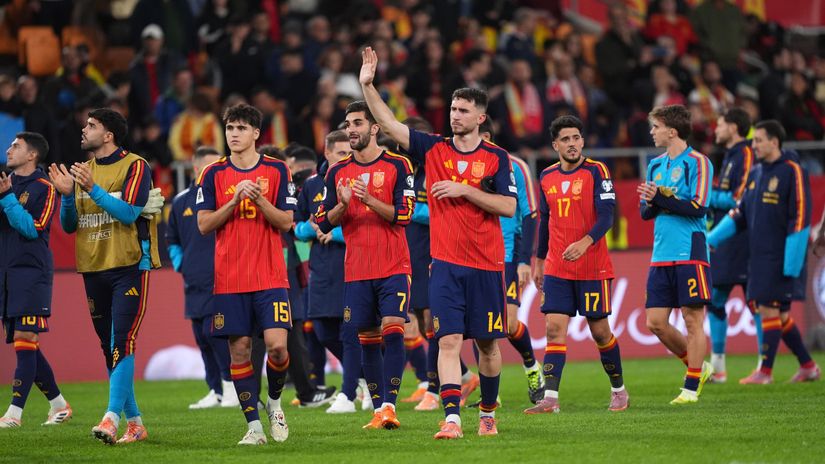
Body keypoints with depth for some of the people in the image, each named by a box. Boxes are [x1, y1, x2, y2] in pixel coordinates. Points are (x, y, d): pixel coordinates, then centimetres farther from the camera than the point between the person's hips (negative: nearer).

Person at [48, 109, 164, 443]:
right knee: (109, 348, 7)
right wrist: (67, 195, -4)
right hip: (93, 268, 7)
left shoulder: (134, 166, -5)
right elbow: (69, 225, 14)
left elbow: (129, 212, -17)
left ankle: (113, 416, -26)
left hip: (129, 267, -7)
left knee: (121, 341, -17)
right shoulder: (83, 171, 15)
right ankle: (134, 422, 13)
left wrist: (93, 189, -23)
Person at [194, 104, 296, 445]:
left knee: (277, 344, -13)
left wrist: (260, 200, -15)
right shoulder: (213, 174, 6)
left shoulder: (277, 170, 4)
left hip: (270, 276, -1)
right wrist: (235, 199, -13)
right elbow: (204, 224, 0)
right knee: (239, 350, -1)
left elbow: (286, 222, 1)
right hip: (229, 279, 1)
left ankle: (274, 401, 15)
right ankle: (254, 426, 5)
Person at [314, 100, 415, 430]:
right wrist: (343, 204, -12)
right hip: (356, 271, 4)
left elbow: (404, 214, -8)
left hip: (394, 268, -3)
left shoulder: (397, 165, -1)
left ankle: (389, 406, -17)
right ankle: (378, 409, 9)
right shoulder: (337, 173, 10)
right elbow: (323, 222, 8)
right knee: (367, 339, 3)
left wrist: (369, 200, -20)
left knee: (392, 330, -14)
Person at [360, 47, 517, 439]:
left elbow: (509, 207, -8)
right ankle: (452, 419, -17)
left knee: (487, 343, 9)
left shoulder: (496, 158, 1)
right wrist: (367, 85, -9)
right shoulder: (434, 149, 6)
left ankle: (488, 414, 27)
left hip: (486, 266, 0)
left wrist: (465, 190, -15)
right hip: (445, 263, 0)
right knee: (449, 341, -11)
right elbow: (389, 124, 1)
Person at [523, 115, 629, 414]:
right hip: (556, 268, 4)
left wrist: (586, 242, -31)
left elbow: (606, 216, -15)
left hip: (592, 267, -4)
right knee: (554, 328, -7)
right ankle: (550, 398, -11)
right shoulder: (547, 177, 9)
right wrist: (539, 261, 20)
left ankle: (619, 390, 22)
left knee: (599, 330, 3)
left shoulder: (596, 172, -6)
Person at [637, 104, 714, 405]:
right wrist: (650, 203, -5)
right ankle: (698, 366, 21)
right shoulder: (656, 165, 16)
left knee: (693, 319, -4)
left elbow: (698, 207, -14)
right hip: (661, 255, 7)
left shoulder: (697, 162, -5)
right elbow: (646, 212, 17)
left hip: (689, 253, -7)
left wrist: (662, 197, -16)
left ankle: (691, 387, 1)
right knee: (655, 322, 4)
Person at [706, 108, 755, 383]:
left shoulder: (746, 155, -11)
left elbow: (740, 198, -19)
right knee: (714, 300, 9)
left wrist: (708, 194, -11)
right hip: (724, 241, 10)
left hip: (742, 241, -10)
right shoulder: (730, 156, 19)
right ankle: (717, 365, 13)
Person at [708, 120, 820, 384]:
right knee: (780, 314, 10)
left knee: (769, 310, -9)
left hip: (780, 257, -7)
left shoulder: (792, 172, -9)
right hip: (759, 255, 8)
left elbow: (800, 217, -13)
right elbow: (740, 213, 19)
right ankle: (808, 366, 19)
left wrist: (792, 263, -17)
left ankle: (765, 372, -4)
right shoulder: (755, 174, 14)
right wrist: (711, 240, 10)